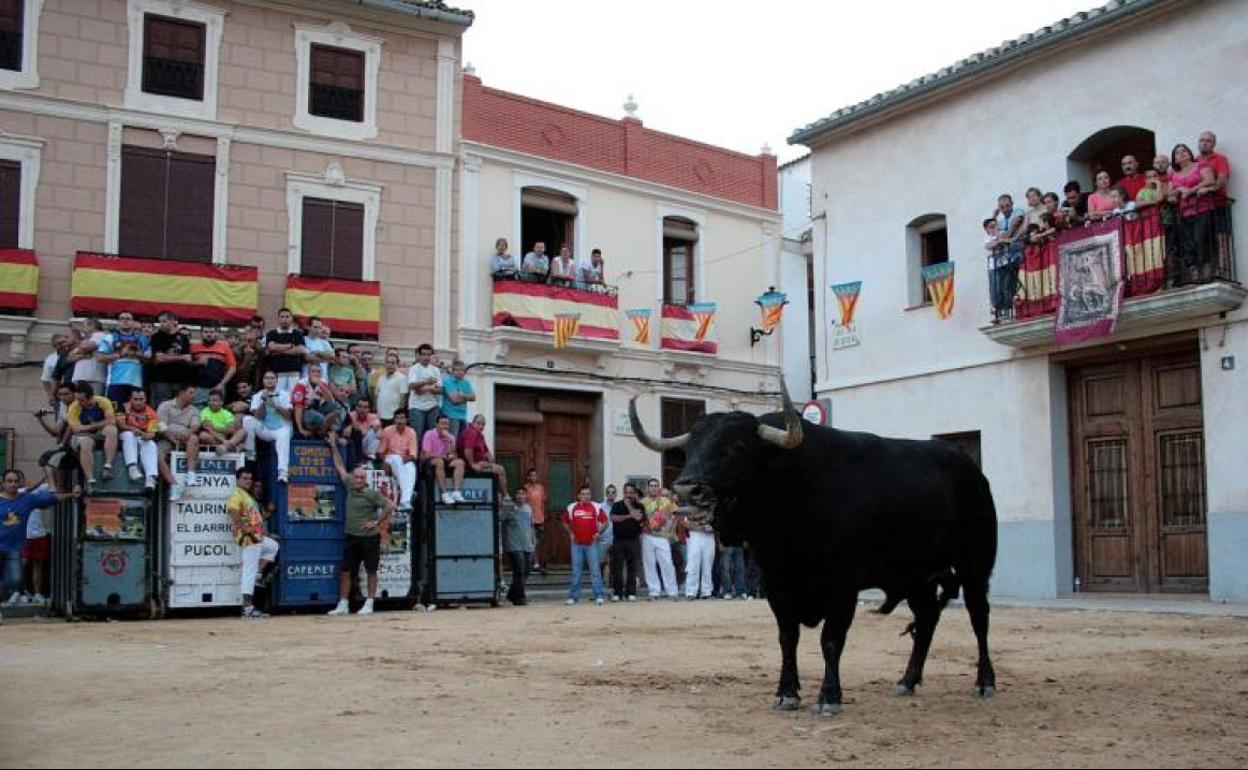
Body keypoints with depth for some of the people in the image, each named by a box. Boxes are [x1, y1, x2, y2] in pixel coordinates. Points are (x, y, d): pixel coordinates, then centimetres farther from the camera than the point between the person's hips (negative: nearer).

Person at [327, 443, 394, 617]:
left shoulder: (372, 494, -8)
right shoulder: (349, 486, 6)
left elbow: (390, 506, -12)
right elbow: (340, 467, 16)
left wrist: (376, 522, -12)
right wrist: (333, 447, 20)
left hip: (370, 538, -5)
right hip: (352, 537, 5)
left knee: (371, 571, 2)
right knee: (345, 571, 4)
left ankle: (369, 605, 6)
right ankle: (343, 605, 9)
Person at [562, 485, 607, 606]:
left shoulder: (596, 507, 1)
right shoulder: (572, 508, 3)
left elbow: (604, 521, 6)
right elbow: (565, 522, 16)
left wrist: (599, 533, -2)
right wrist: (570, 533, 8)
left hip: (591, 543, -1)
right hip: (577, 544, 1)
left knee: (595, 570, -1)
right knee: (576, 571, 7)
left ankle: (599, 596, 4)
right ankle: (573, 596, 14)